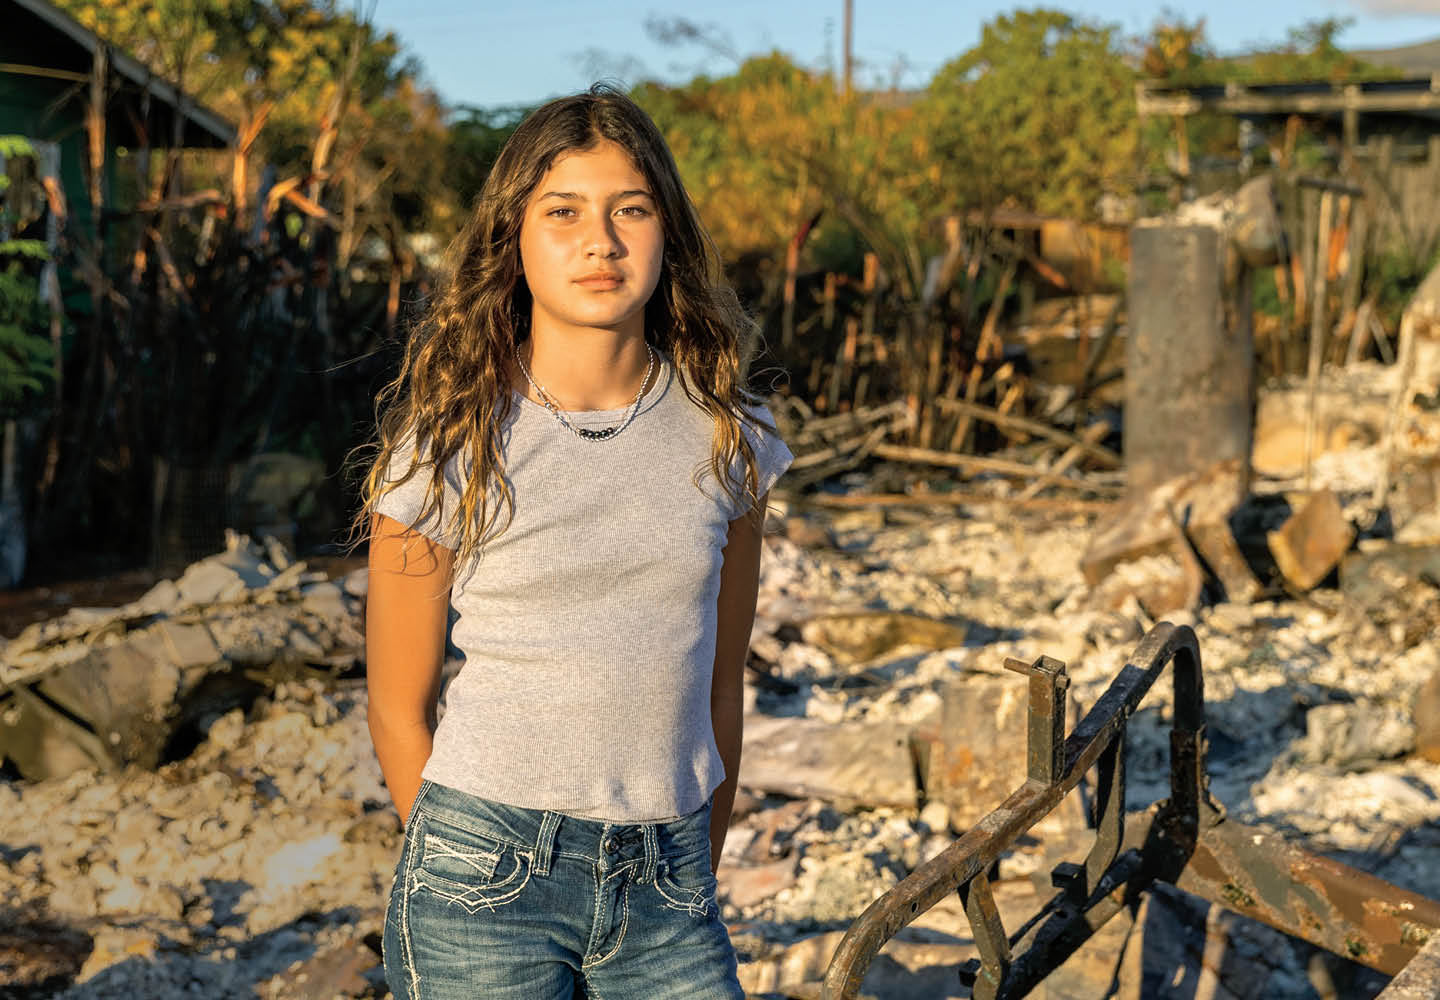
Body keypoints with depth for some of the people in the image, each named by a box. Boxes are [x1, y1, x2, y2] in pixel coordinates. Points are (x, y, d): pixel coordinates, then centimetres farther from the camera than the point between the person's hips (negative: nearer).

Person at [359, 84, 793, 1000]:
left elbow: (721, 680, 10)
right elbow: (400, 709, 0)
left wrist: (700, 877, 13)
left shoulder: (725, 438, 2)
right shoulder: (450, 446, -6)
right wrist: (467, 871, 6)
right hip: (487, 882, -2)